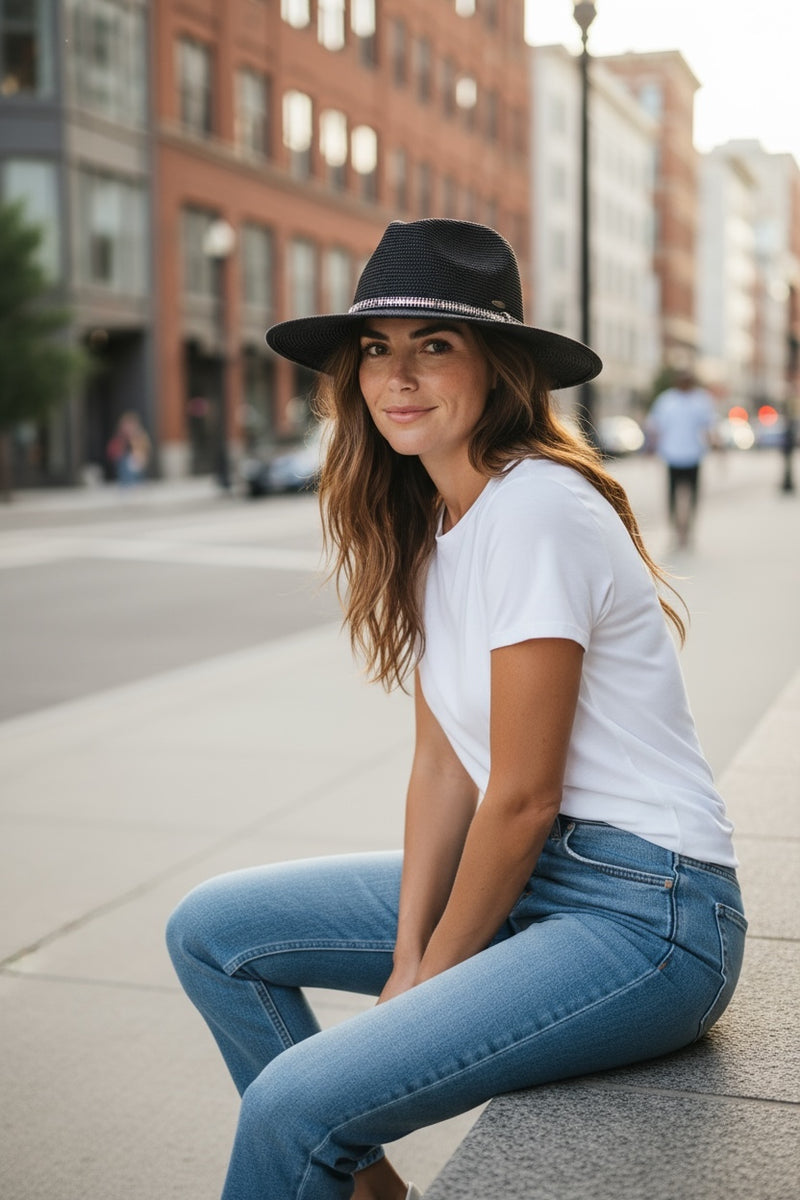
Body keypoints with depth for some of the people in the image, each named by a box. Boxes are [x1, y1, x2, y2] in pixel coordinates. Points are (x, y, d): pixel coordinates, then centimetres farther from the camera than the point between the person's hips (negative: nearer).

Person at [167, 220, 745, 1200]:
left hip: (645, 915, -9)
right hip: (528, 874, 9)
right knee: (211, 932, 9)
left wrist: (433, 975, -5)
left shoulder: (535, 512, -20)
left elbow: (523, 797, -17)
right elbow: (443, 764, 7)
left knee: (295, 1105, -24)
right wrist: (407, 952, -3)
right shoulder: (425, 522, 7)